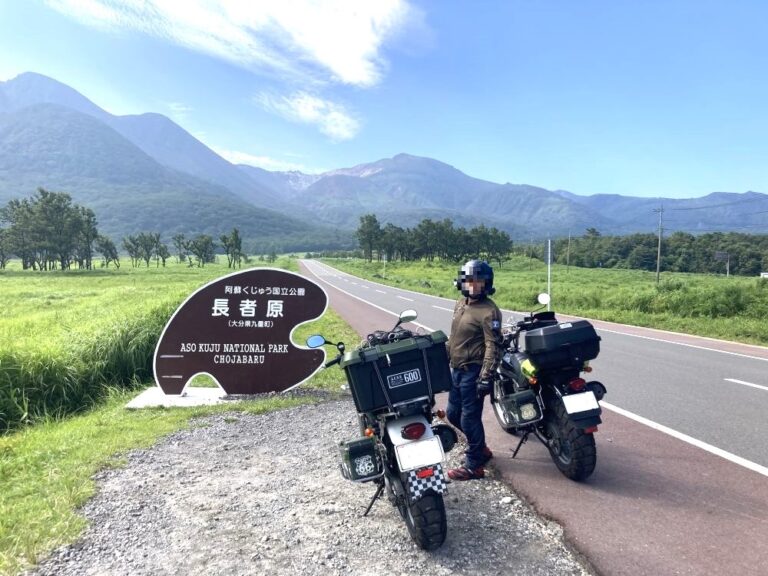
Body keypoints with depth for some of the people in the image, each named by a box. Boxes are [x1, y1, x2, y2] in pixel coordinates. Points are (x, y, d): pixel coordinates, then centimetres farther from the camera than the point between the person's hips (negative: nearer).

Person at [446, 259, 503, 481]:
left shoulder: (489, 311, -16)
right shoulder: (461, 302, 10)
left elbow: (493, 347, -20)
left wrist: (486, 377, -25)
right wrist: (445, 357, 22)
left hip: (473, 372, -9)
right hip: (457, 369, 9)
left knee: (469, 418, -1)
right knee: (453, 414, 18)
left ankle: (474, 465, 14)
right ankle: (480, 448, 36)